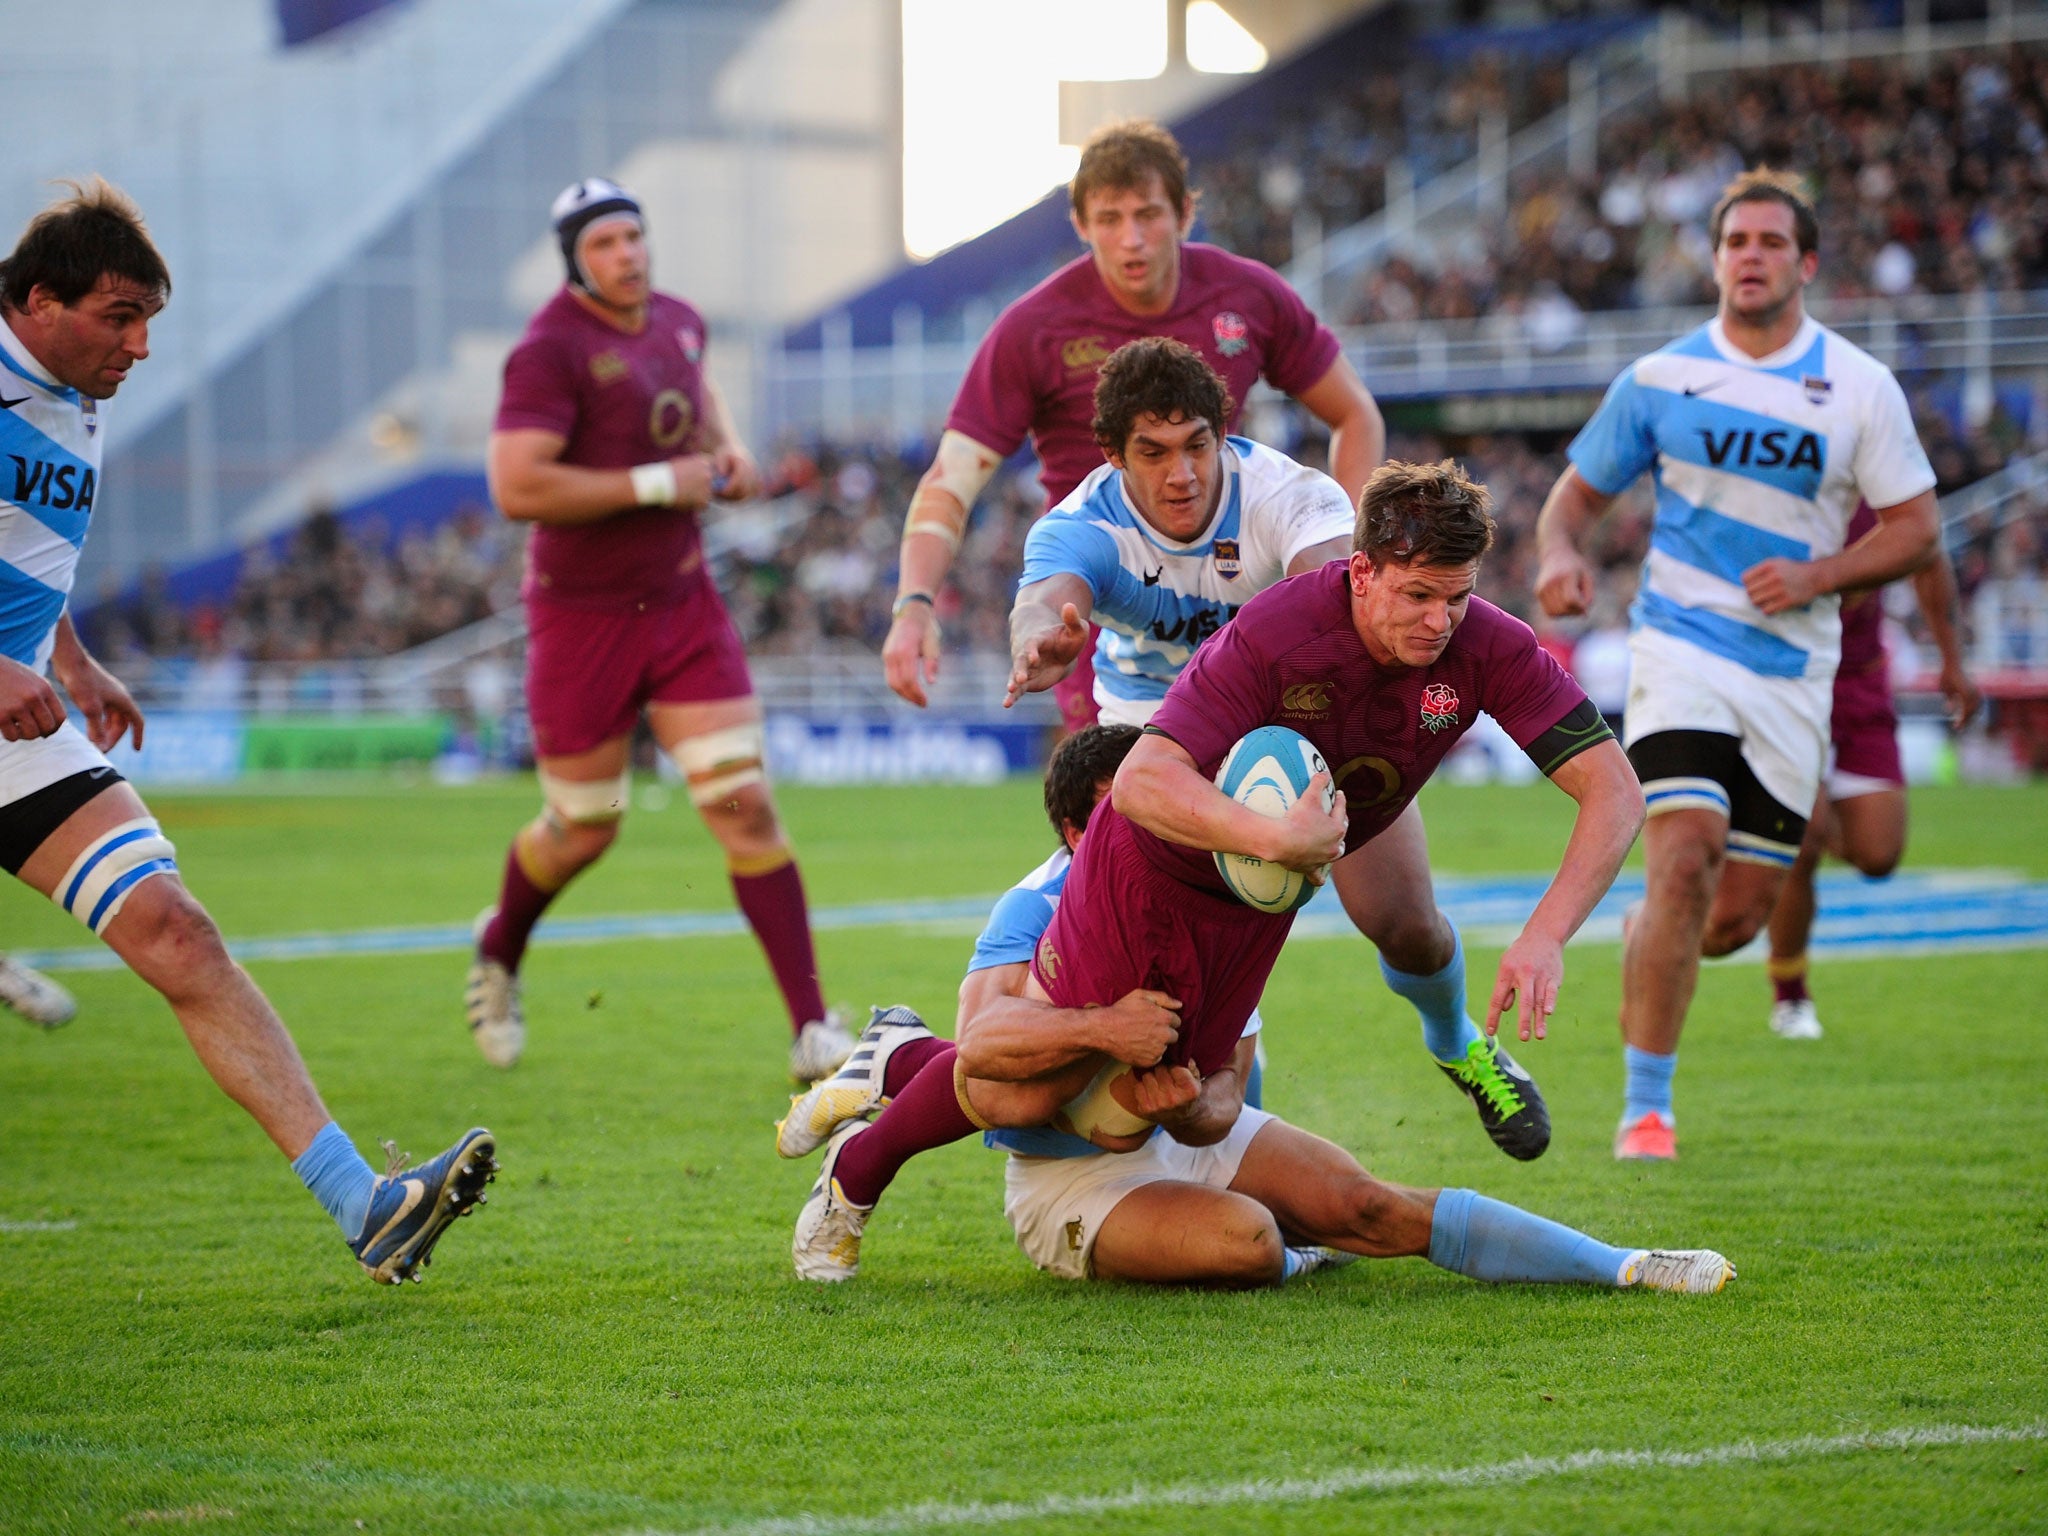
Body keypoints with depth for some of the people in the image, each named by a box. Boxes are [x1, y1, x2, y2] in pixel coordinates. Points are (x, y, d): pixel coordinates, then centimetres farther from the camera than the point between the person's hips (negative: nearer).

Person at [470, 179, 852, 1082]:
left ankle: (812, 1033, -8)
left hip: (682, 607, 5)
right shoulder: (551, 350, -18)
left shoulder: (676, 322, 5)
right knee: (582, 832, 9)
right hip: (581, 618, -5)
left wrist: (729, 451, 8)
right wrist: (658, 483, -23)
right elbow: (517, 489, -28)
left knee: (745, 806, -7)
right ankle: (499, 949, 43)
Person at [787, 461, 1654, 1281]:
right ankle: (855, 1177, 22)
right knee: (1022, 1092, -10)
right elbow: (1142, 781, -42)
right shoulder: (1274, 635, -35)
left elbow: (1615, 793, -25)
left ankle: (903, 1063, 31)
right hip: (1157, 864, -6)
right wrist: (1276, 839, -56)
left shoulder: (1486, 649, -23)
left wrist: (1545, 935, -38)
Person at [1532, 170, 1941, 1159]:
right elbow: (1578, 491, 11)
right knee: (1687, 857, -22)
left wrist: (1817, 576, -12)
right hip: (1682, 650, -2)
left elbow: (1914, 526, 4)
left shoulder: (1861, 388, 2)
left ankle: (1650, 956, 41)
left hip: (1794, 673, 2)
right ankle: (1645, 1109, -16)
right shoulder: (1659, 380, 2)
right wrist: (1558, 556, -11)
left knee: (1740, 912, 3)